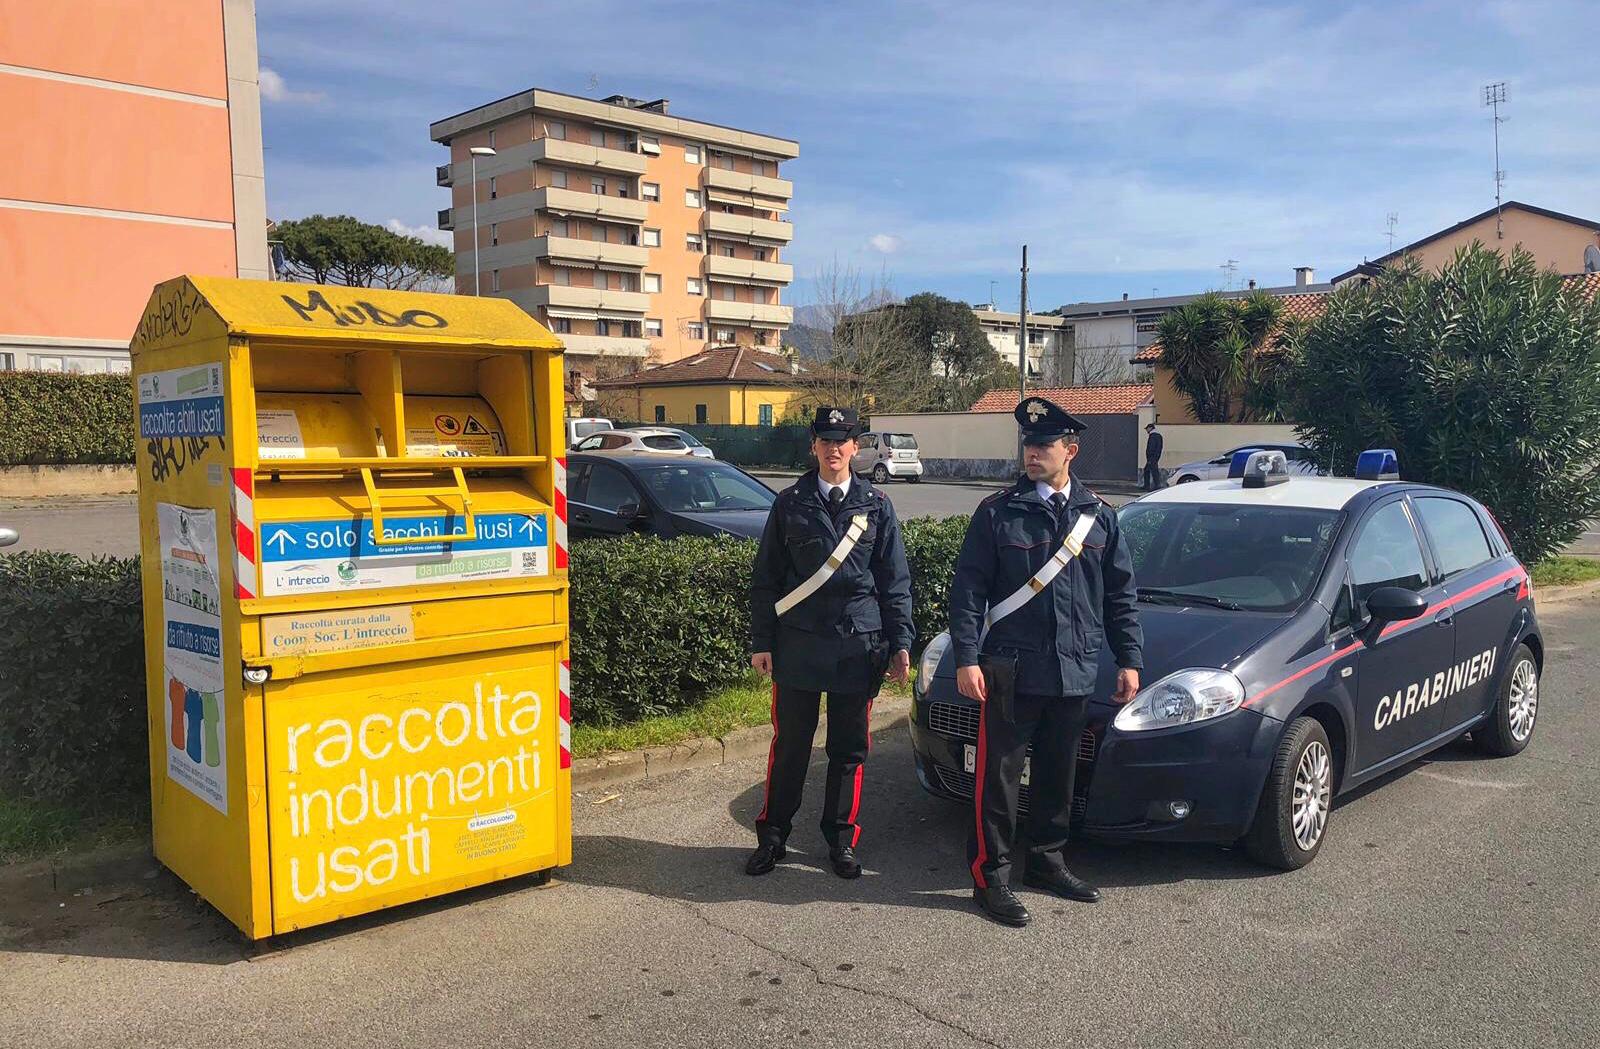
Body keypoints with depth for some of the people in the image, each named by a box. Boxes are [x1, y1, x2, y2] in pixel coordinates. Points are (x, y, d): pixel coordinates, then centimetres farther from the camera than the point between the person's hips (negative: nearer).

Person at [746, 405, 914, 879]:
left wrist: (900, 643, 0)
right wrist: (762, 641, 1)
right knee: (789, 744, 7)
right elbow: (766, 578, 5)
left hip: (858, 644, 1)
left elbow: (895, 582, 6)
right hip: (798, 644, 0)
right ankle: (772, 835, 21)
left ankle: (841, 839, 22)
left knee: (849, 749, 9)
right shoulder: (790, 503, 3)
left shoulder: (876, 505, 5)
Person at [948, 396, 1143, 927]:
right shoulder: (997, 512, -3)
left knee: (1058, 774, 16)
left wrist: (1129, 658, 8)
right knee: (999, 775, 1)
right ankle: (990, 876, 12)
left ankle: (1047, 861, 33)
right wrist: (967, 658, -13)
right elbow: (967, 590, -5)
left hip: (1074, 671, 4)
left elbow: (1120, 594, 13)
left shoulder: (1099, 516, 8)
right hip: (1011, 670, -4)